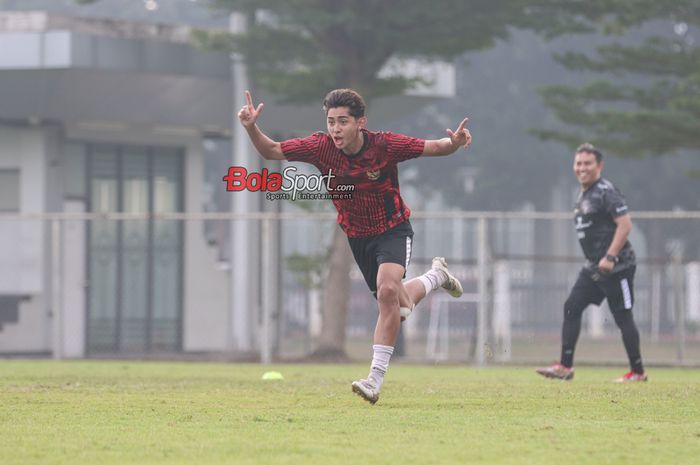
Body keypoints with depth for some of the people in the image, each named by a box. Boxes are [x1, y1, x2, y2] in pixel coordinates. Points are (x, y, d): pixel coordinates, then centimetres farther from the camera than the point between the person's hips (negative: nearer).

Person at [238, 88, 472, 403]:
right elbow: (272, 151, -9)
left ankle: (376, 377, -24)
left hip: (392, 229, -4)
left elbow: (434, 148, -18)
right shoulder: (321, 147, -18)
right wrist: (251, 128, -28)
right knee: (398, 308, 14)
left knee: (387, 290, -30)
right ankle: (437, 275, 49)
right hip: (356, 235, 4)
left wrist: (454, 143, -40)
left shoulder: (385, 146, -25)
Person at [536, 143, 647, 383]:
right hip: (594, 267, 9)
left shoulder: (606, 191, -13)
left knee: (622, 316, -3)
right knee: (572, 308, 1)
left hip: (616, 266, -9)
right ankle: (565, 366, 1)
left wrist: (610, 257, -25)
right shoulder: (583, 195, 15)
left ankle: (638, 371, 6)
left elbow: (625, 224, -21)